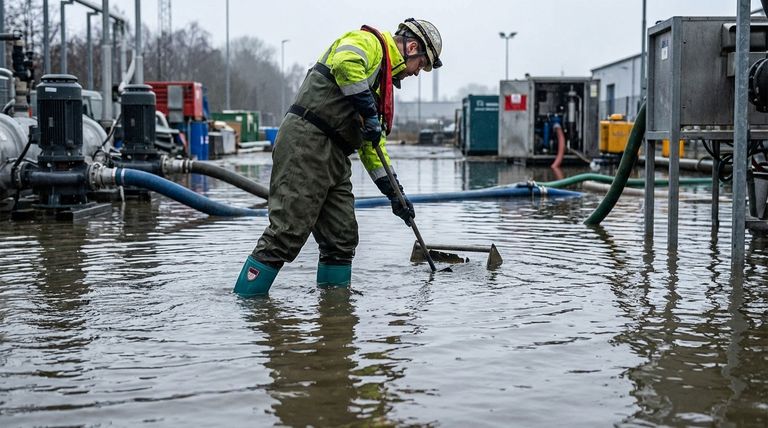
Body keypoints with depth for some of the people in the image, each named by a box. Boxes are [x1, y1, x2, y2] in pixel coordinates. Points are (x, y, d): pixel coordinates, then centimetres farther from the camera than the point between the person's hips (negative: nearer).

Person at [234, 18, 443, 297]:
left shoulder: (383, 83, 28)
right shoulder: (369, 42, 1)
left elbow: (372, 145, 29)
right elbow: (345, 63, -25)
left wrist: (394, 192, 24)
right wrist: (368, 110, -17)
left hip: (334, 158, 10)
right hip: (306, 144, -10)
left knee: (343, 238, 8)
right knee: (287, 232, -12)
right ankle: (244, 304, -8)